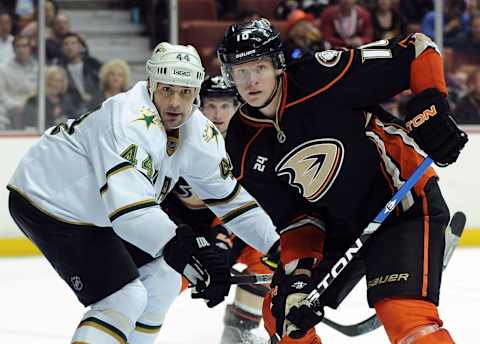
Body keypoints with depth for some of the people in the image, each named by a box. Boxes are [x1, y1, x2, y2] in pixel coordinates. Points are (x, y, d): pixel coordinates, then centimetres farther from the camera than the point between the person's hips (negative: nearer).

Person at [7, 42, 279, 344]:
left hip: (96, 213, 10)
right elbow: (128, 200, -45)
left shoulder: (199, 133, -4)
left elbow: (229, 196, 8)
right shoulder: (132, 120, -32)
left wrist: (275, 245, 4)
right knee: (125, 297, -18)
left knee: (162, 279, 14)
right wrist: (182, 247, -53)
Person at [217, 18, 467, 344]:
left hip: (405, 203, -7)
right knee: (283, 314, 9)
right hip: (341, 228, 7)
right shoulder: (245, 146, -3)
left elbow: (416, 50, -16)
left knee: (405, 314, -25)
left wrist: (430, 110, -25)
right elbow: (292, 215, -1)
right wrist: (298, 269, -15)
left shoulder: (321, 77, -21)